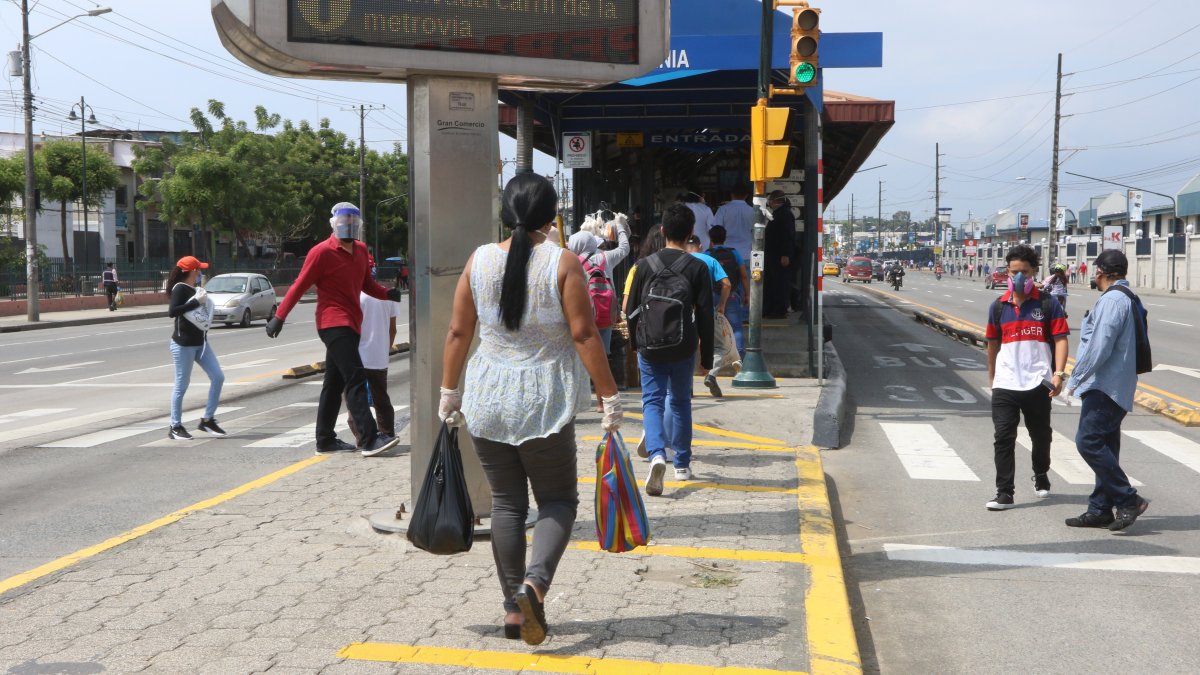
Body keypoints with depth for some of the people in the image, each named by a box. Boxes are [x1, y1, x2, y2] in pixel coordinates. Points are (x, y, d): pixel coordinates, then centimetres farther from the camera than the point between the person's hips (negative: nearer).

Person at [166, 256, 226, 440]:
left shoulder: (195, 289, 14)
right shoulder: (180, 289, -11)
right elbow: (172, 311, -25)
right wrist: (196, 302, -24)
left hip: (200, 342, 8)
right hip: (183, 344, -8)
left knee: (218, 377, 2)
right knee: (182, 385, -2)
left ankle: (207, 420, 11)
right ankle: (175, 427, 8)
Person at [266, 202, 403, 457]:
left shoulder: (361, 250, 14)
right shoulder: (322, 252, -8)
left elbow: (368, 284, 18)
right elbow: (300, 285, -7)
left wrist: (387, 294, -2)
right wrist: (279, 316, -8)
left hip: (351, 324, 8)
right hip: (334, 323, -8)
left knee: (334, 383, 12)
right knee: (355, 379, -16)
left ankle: (325, 440, 19)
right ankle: (369, 439, -20)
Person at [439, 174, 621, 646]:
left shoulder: (479, 260, 1)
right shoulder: (563, 263, -9)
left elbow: (458, 332, 4)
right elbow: (584, 335, -11)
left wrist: (449, 392, 14)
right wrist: (610, 396, -5)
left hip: (487, 402, 3)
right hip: (545, 403, -3)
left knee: (507, 503, 12)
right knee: (558, 500, 10)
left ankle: (514, 609, 14)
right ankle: (534, 583, -13)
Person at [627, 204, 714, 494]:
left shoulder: (645, 265, -2)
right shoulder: (697, 268, -5)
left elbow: (632, 310, 3)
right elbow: (705, 316, -4)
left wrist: (636, 344, 17)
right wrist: (707, 358, 4)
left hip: (649, 349, 0)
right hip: (683, 350, 0)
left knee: (652, 402, 4)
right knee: (680, 403, 16)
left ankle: (657, 454, -21)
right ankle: (682, 464, 23)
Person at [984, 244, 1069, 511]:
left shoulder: (1048, 304, -1)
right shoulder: (998, 306, 8)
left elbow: (1061, 339, -5)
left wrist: (1058, 373, -17)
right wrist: (991, 377, 22)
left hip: (1037, 383, -2)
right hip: (1005, 384, 2)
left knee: (1041, 436, 15)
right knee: (1003, 438, -6)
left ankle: (1041, 477, 40)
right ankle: (1004, 493, -4)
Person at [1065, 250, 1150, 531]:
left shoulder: (1112, 300, -15)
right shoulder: (1130, 300, 18)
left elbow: (1099, 347, -21)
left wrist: (1074, 379, -13)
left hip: (1105, 386, -10)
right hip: (1114, 387, 10)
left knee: (1088, 441, -13)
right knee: (1103, 446, 11)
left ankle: (1128, 499, -10)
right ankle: (1100, 510, 15)